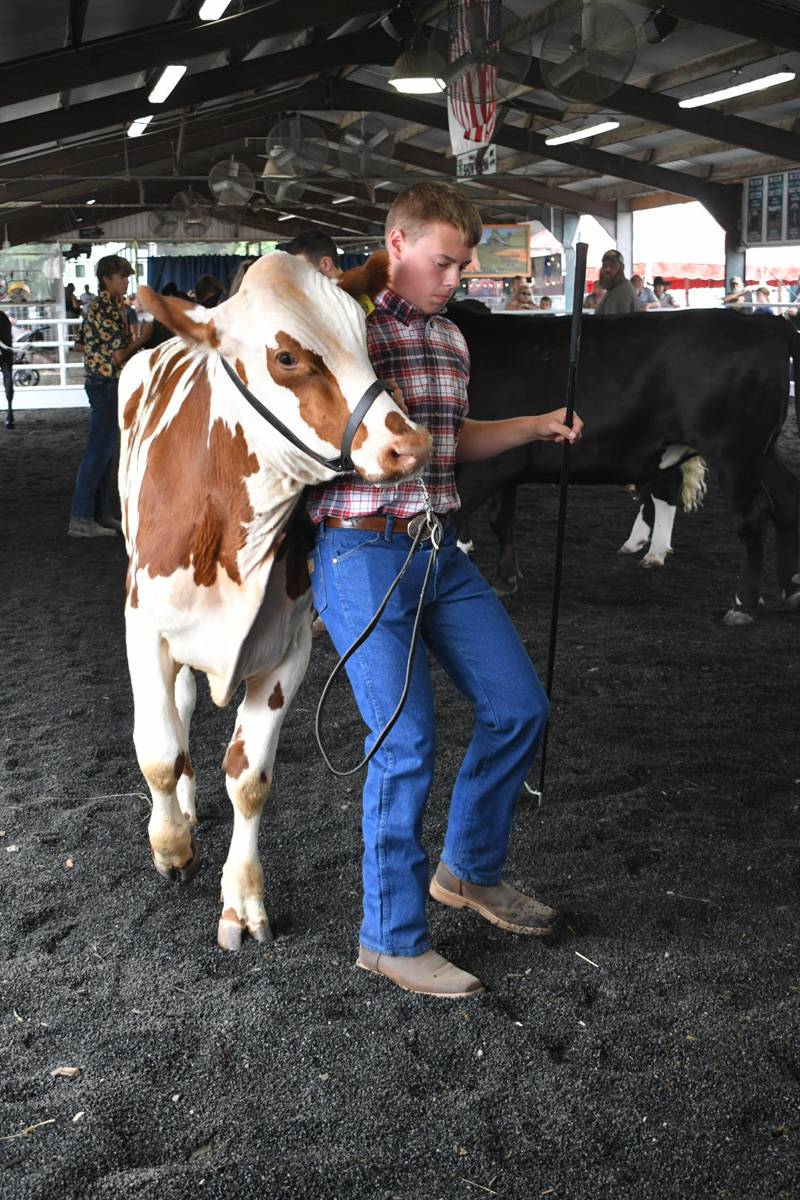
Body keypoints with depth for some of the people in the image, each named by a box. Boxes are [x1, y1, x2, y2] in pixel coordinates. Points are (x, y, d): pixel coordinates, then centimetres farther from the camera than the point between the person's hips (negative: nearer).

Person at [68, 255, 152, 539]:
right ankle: (81, 518, -7)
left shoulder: (96, 306, 13)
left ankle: (101, 513, 18)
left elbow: (82, 343, 20)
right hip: (107, 384, -10)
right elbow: (119, 356, -21)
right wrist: (141, 338, -7)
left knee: (105, 450, 13)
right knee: (98, 450, -8)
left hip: (98, 382, 10)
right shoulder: (109, 309, -18)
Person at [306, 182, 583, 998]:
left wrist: (538, 426, 17)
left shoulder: (449, 340, 15)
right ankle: (390, 938, 11)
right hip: (362, 555, -7)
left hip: (441, 553, 8)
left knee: (518, 708, 8)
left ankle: (469, 871, 31)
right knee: (406, 745, -6)